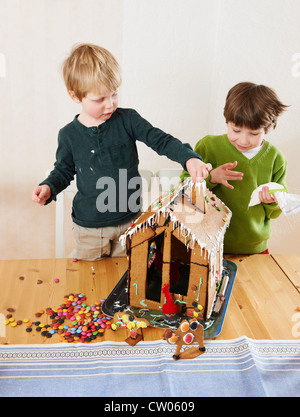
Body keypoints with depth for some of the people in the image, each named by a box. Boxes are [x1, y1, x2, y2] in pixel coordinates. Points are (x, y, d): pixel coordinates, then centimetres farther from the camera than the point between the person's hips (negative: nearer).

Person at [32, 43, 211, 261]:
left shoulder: (128, 119, -8)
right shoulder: (69, 135, -6)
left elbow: (160, 140, -10)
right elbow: (64, 170, 7)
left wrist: (189, 158, -26)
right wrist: (48, 187, -13)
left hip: (129, 219, 1)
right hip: (89, 226, 0)